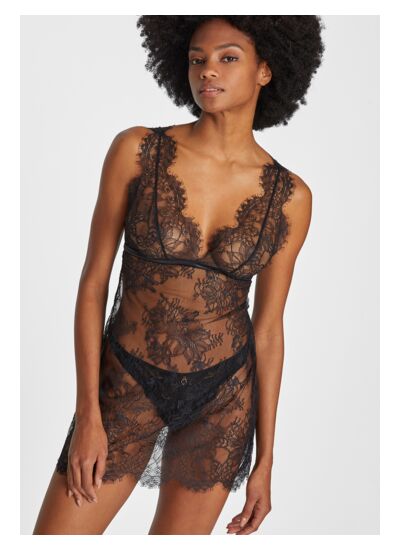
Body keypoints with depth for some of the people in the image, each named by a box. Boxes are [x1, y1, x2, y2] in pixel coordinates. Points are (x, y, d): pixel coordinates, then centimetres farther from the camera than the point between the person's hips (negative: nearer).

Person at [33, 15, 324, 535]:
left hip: (223, 395, 1)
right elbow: (93, 282, -8)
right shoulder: (136, 150, -13)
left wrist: (265, 460, 0)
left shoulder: (290, 197, -8)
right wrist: (88, 414, -12)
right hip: (128, 386, -1)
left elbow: (268, 328, -2)